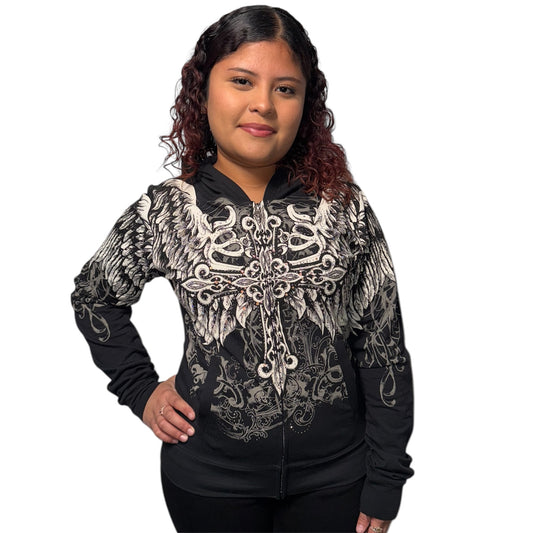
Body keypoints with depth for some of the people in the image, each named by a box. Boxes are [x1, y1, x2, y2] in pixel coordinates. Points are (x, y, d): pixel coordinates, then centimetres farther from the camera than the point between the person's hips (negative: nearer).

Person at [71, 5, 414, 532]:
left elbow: (383, 347, -4)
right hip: (209, 479, 1)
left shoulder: (345, 207, -8)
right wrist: (141, 389, 2)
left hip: (334, 478, 0)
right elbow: (93, 297, 10)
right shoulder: (164, 212, -7)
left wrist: (384, 483, -2)